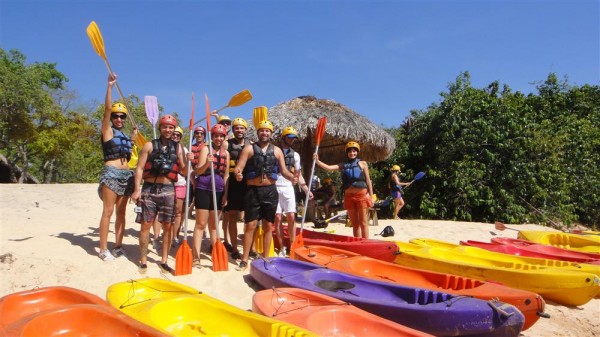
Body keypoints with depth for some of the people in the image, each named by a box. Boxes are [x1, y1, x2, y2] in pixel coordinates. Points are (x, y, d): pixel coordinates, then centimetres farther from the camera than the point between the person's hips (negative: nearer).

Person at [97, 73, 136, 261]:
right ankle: (103, 249, -5)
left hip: (126, 174, 6)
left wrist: (133, 138, 22)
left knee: (121, 212, 7)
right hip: (111, 173, -6)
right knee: (108, 211, -8)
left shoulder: (125, 136, 19)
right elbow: (107, 108, -12)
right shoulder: (108, 131, 1)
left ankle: (118, 247, 13)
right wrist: (110, 86, -17)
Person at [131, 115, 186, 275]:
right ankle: (143, 260, 13)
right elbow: (140, 168, 1)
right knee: (146, 225, 1)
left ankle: (164, 261, 15)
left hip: (168, 190, 2)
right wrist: (137, 189, -8)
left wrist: (188, 162, -13)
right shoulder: (150, 145, 5)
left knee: (168, 226, 3)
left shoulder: (177, 147, 10)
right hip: (149, 189, -1)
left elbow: (182, 171, 8)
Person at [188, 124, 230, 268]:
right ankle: (196, 258, -1)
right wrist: (207, 163, -28)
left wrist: (225, 193, 8)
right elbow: (198, 171, -8)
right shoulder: (205, 149, -2)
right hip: (204, 189, -4)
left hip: (219, 191, 4)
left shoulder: (226, 153, 11)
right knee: (201, 224, -3)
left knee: (214, 224, 14)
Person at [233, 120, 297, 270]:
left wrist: (292, 178, -13)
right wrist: (237, 174, -29)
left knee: (268, 226, 9)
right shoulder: (249, 149, 2)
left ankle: (265, 258, 21)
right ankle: (244, 260, 9)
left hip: (270, 191, 2)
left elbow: (283, 170, 8)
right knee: (250, 225, 0)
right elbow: (238, 167, -6)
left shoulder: (277, 150, 9)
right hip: (253, 191, -2)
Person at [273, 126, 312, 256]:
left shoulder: (295, 155, 13)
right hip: (274, 188, -3)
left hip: (288, 188, 3)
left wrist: (307, 190, 4)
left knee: (291, 217, -2)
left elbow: (298, 175, 14)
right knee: (277, 218, -2)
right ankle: (282, 248, 7)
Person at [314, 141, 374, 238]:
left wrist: (371, 196, -1)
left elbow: (368, 181, 3)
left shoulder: (362, 163, 4)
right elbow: (328, 167, -1)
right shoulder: (343, 165, 11)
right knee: (355, 224, 11)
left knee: (363, 223, 0)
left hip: (362, 195, -3)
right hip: (349, 196, 3)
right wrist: (317, 161, -16)